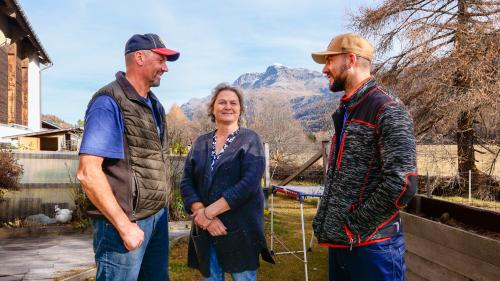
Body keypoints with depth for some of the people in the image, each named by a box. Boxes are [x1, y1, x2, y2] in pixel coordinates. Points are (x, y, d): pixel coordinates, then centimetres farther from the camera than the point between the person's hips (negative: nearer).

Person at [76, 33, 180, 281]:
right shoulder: (109, 102, -14)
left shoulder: (154, 105, 11)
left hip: (157, 217, 8)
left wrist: (160, 211, 10)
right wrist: (124, 226, -19)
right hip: (124, 221, -8)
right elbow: (88, 172, -20)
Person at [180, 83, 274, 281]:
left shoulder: (250, 140, -3)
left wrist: (208, 212, -17)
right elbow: (186, 183, 2)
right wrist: (202, 215, -14)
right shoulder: (200, 143, 9)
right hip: (205, 230, 3)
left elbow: (249, 183, -16)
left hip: (240, 229, -3)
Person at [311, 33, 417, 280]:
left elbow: (402, 184, -22)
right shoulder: (344, 113, 15)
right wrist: (323, 222, 8)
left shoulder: (387, 110, -12)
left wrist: (354, 226, -16)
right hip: (338, 243, 8)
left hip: (372, 245, -8)